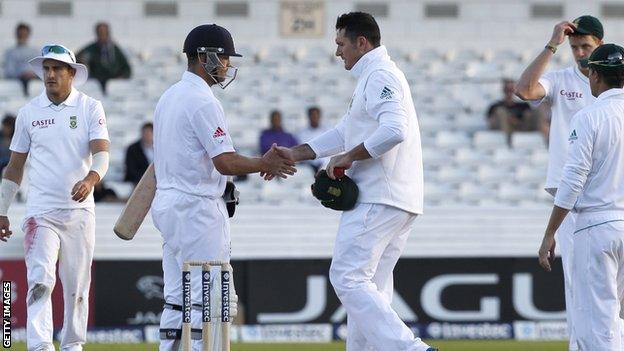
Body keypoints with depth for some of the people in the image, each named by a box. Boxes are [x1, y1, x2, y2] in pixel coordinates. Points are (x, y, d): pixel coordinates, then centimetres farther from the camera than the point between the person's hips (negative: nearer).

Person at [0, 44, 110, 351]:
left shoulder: (90, 109, 1)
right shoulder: (29, 113, 6)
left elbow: (101, 153, -12)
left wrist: (90, 179, -34)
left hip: (79, 211, 0)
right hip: (41, 212, 0)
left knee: (77, 287, 7)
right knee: (40, 280, -15)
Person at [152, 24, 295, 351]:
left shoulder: (168, 97, 15)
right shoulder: (203, 102, -15)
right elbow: (226, 163, -20)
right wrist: (264, 164, -7)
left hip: (167, 202, 10)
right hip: (197, 208, -10)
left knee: (178, 298, 11)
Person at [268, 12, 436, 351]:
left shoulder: (380, 76, -11)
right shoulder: (375, 77, 22)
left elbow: (394, 130, -27)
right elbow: (345, 132, 29)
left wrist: (349, 157, -16)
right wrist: (296, 153, 24)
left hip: (378, 201, -11)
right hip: (399, 202, 11)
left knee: (348, 278, -14)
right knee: (371, 286, 12)